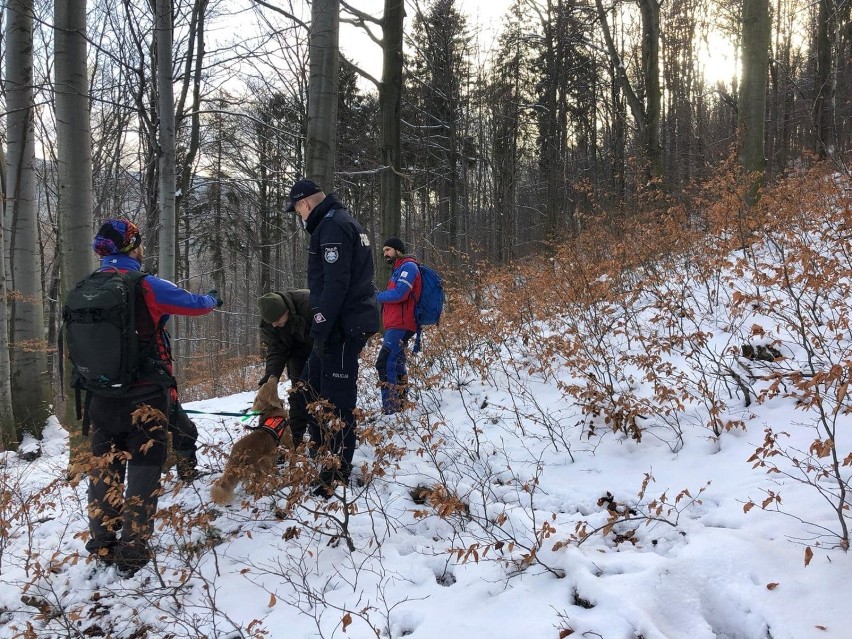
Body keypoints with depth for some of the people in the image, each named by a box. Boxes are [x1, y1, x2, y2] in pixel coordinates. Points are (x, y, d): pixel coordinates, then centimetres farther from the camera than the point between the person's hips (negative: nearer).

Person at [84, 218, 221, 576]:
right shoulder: (147, 288, -12)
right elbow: (194, 304, 1)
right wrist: (213, 298, 21)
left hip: (101, 398, 5)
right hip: (145, 397, -5)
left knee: (105, 470, 15)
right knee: (143, 472, 4)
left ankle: (102, 546, 23)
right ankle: (133, 553, 6)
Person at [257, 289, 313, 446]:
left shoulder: (308, 301, -36)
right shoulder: (268, 322, -18)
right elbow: (275, 350, -14)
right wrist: (271, 374, -30)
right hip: (299, 353, 4)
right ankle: (296, 436, 1)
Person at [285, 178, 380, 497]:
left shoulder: (332, 226, -13)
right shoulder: (341, 222, 20)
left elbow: (335, 283, -22)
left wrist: (320, 329, -20)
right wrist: (322, 327, 22)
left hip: (344, 326, -10)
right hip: (346, 323, 10)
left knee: (337, 400, -5)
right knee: (308, 389, 16)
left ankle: (338, 476, 2)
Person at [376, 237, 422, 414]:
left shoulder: (408, 267, -7)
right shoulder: (399, 270, 24)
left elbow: (399, 294, -18)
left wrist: (377, 296, -6)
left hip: (401, 326, -10)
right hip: (396, 326, 10)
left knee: (385, 363, -18)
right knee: (396, 365, 12)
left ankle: (390, 409, -21)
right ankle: (400, 404, 17)